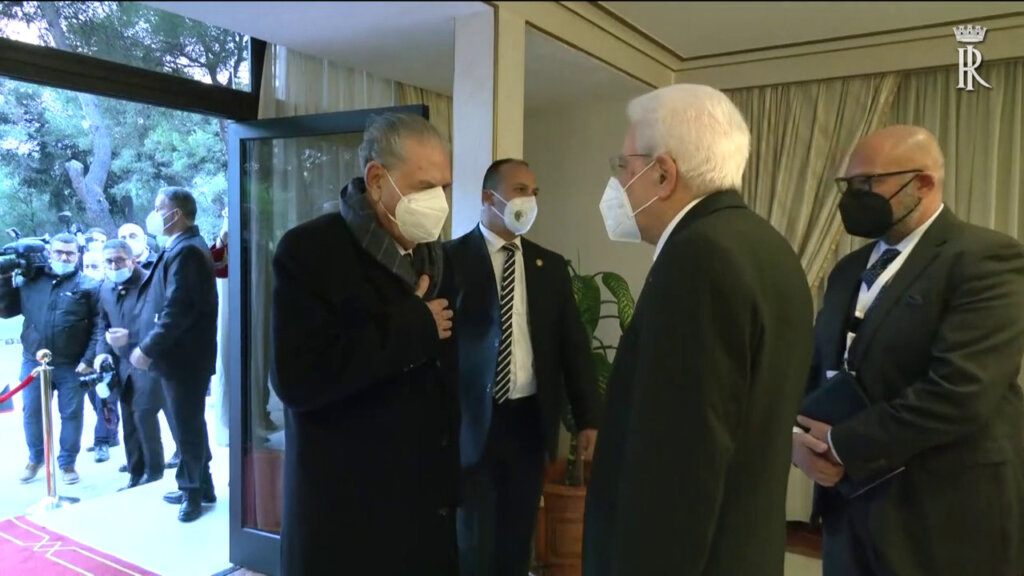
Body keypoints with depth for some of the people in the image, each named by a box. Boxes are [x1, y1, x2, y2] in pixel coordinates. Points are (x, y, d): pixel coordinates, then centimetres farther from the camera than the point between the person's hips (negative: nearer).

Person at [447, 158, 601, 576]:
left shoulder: (550, 265, 7)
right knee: (474, 541, 11)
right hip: (473, 422, -3)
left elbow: (573, 344, 7)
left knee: (518, 538, 16)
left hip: (529, 420, 4)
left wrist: (588, 418, 2)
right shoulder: (451, 259, -5)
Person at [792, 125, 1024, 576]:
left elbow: (960, 391, -23)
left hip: (945, 521, -6)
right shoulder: (850, 269, 11)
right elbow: (816, 368, 12)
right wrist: (797, 436, -7)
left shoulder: (987, 258, -12)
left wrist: (841, 444, -17)